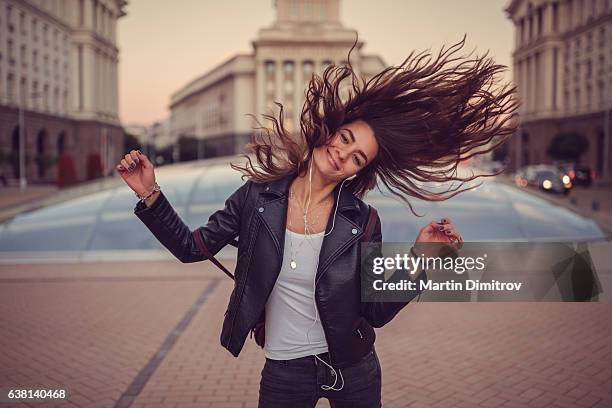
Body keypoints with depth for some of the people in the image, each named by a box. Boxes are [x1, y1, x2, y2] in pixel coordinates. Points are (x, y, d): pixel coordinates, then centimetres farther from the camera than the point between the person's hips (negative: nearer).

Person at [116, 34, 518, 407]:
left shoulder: (362, 222, -13)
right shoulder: (259, 195, -10)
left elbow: (376, 313, -9)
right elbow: (192, 248, -5)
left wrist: (419, 257, -20)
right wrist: (150, 194, -15)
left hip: (353, 370, 0)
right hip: (284, 371, 1)